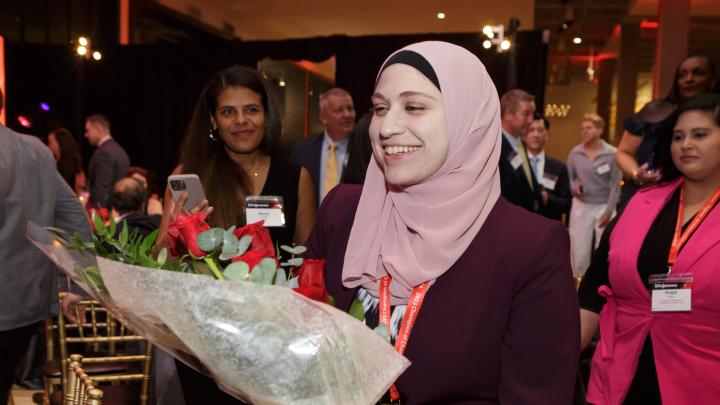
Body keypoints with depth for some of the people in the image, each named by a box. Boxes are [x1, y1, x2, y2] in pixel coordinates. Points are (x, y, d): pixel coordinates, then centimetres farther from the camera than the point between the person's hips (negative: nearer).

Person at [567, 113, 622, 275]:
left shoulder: (612, 153, -7)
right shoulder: (575, 152, 0)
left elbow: (615, 185, -5)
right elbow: (568, 177, 10)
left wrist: (608, 211, -8)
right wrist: (573, 186, -13)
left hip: (604, 207, -2)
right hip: (580, 206, 2)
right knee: (579, 252, 3)